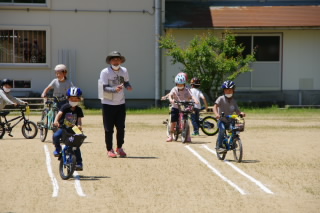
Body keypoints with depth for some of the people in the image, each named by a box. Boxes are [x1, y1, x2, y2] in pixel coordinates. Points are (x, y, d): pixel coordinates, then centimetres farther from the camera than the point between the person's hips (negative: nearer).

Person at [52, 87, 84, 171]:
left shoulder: (78, 110, -1)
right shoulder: (65, 107, -7)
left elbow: (79, 119, -8)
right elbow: (59, 114, -22)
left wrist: (79, 125, -32)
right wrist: (56, 121, -42)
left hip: (73, 130, 1)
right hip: (63, 128, -1)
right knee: (55, 136, -30)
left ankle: (79, 163, 2)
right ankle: (58, 149, -1)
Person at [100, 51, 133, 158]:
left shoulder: (124, 71, 2)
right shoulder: (105, 72, -13)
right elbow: (104, 88, -18)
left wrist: (128, 86, -9)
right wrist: (115, 89, -34)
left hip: (121, 103, 4)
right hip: (108, 104, -4)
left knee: (121, 127, 8)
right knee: (108, 129, 1)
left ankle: (119, 148, 24)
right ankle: (109, 150, 12)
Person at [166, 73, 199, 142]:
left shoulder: (186, 90, -3)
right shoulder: (174, 89, -4)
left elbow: (191, 96, -14)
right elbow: (170, 95, -18)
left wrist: (195, 100, -36)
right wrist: (171, 99, -41)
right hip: (175, 107, 0)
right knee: (173, 122, -1)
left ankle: (188, 136, 4)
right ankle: (171, 136, 11)